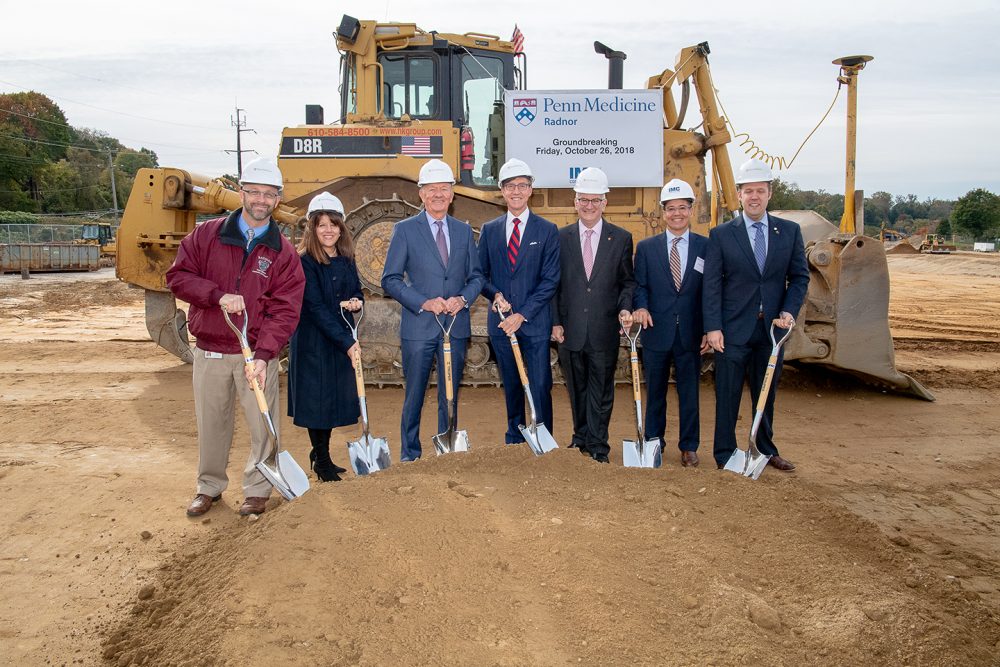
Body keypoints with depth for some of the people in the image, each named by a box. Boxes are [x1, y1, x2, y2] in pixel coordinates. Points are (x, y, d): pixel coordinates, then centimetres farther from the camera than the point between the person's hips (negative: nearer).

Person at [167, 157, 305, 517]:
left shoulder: (283, 252, -2)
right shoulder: (207, 235, 2)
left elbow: (284, 311, -9)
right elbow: (177, 276, -2)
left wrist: (263, 355, -20)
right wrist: (218, 295, -19)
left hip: (258, 353, -1)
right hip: (210, 351, 1)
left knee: (263, 424, 4)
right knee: (211, 424, 13)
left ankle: (257, 488, 24)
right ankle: (209, 487, 32)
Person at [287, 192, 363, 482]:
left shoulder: (346, 260, 7)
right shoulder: (305, 262, -13)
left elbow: (357, 292, 18)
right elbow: (316, 308, -19)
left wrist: (356, 302, -8)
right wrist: (347, 343, -23)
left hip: (343, 340, 6)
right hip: (314, 341, -6)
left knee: (336, 397, 13)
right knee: (317, 397, 3)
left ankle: (321, 454, 30)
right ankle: (321, 460, 18)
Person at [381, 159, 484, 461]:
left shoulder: (464, 230, 10)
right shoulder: (405, 229, -1)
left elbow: (476, 275, 13)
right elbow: (390, 279, -4)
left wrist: (464, 299, -8)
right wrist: (423, 302, -16)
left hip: (456, 325, 3)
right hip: (419, 326, -3)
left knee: (450, 396, 12)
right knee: (414, 396, 6)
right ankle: (410, 456, 20)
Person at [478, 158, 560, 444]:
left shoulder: (547, 230, 0)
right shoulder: (489, 230, 9)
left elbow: (550, 280, -6)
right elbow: (480, 274, 11)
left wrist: (521, 315, -13)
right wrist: (496, 294, -11)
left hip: (535, 322, -3)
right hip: (500, 321, 3)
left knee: (540, 386, -3)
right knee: (511, 385, 13)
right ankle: (514, 439, 27)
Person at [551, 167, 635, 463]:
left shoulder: (621, 238, 3)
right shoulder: (562, 237, 5)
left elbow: (628, 281, 6)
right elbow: (554, 284, 5)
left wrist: (625, 308, -12)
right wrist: (555, 322, -1)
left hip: (605, 330, -1)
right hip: (570, 328, 1)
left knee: (601, 391, 4)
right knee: (577, 389, 13)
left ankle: (597, 447, 13)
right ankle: (581, 438, 28)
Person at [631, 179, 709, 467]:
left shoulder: (705, 246, 3)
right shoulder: (646, 247, 5)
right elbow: (639, 286, 4)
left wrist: (709, 329, -2)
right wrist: (641, 307, -17)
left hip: (691, 333, 0)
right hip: (656, 331, 1)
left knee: (689, 392, 7)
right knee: (655, 392, 10)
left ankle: (689, 446, 19)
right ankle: (653, 442, 24)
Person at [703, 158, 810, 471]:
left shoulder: (790, 231, 5)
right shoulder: (721, 234, -3)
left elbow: (799, 276, 8)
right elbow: (711, 284, -5)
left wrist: (789, 311, -8)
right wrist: (713, 327, -11)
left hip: (772, 327, 3)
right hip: (733, 328, -3)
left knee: (766, 393, 15)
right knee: (728, 394, 4)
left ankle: (766, 449, 30)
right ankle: (725, 454, 16)